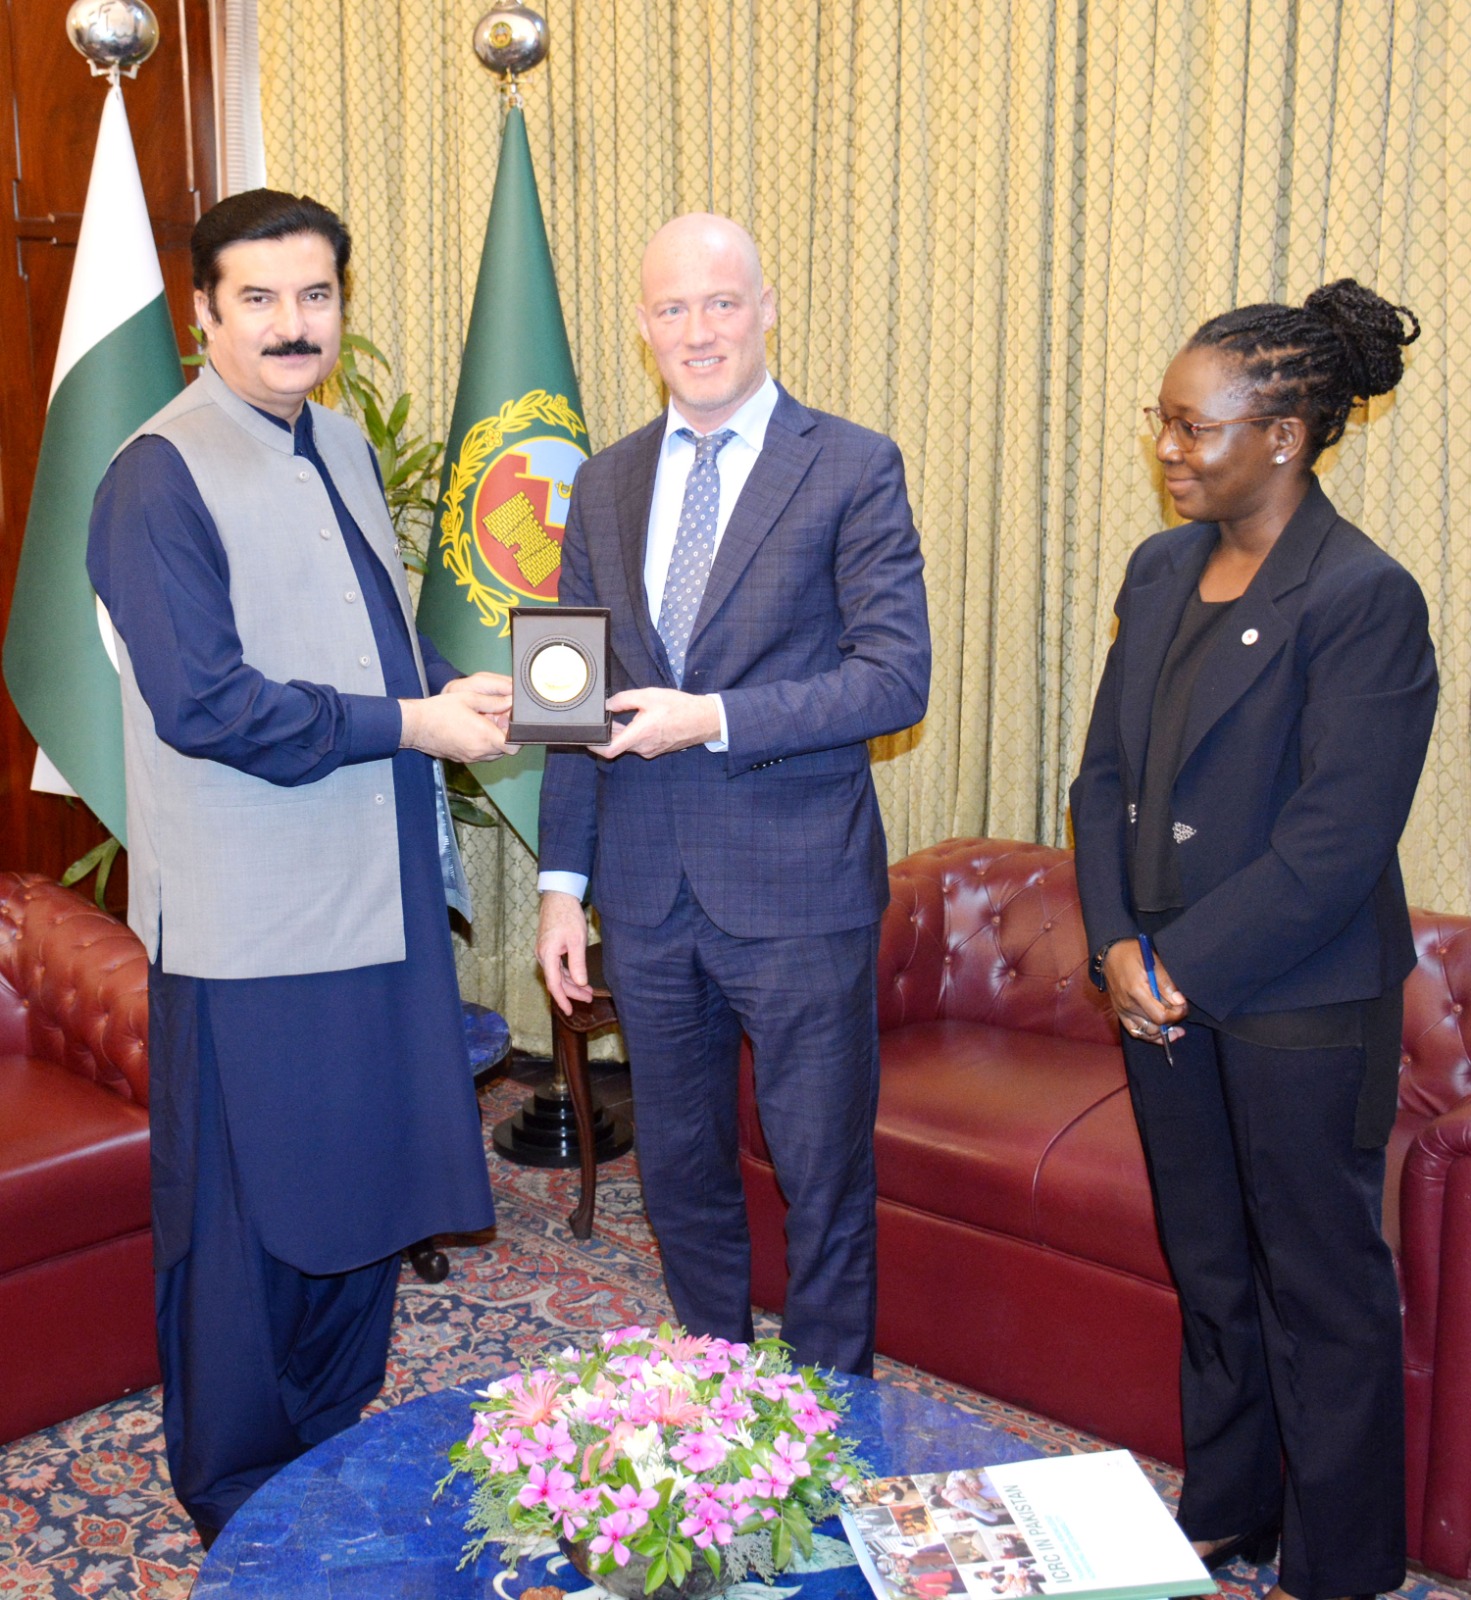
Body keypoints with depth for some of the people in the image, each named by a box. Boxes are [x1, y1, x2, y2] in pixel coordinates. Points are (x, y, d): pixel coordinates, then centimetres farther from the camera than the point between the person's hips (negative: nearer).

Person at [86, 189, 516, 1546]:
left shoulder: (342, 444, 13)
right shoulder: (160, 477, -13)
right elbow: (201, 701, -20)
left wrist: (455, 690, 3)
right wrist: (409, 724, -18)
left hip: (379, 897, 8)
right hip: (251, 924, -8)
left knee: (363, 1192, 18)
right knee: (244, 1219, 7)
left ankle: (336, 1457, 37)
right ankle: (237, 1507, 27)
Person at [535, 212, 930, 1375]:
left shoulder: (855, 469, -4)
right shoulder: (606, 484, 10)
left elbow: (897, 678, -12)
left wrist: (713, 719, -20)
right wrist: (563, 879, 7)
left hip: (798, 887, -4)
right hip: (647, 893, 5)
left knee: (825, 1178, 7)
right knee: (680, 1170, 17)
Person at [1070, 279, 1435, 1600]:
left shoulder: (1366, 599, -16)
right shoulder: (1161, 571, 6)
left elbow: (1336, 842, -20)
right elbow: (1108, 773, 8)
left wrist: (1183, 967, -15)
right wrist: (1118, 946, -4)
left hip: (1303, 1009, -6)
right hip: (1165, 988, 7)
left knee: (1323, 1292, 10)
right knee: (1209, 1270, 20)